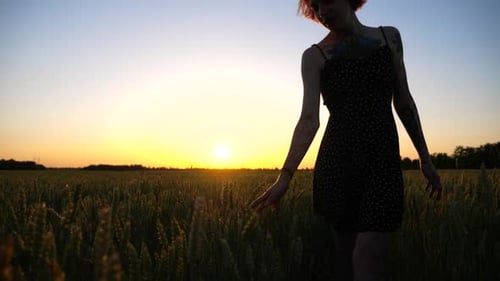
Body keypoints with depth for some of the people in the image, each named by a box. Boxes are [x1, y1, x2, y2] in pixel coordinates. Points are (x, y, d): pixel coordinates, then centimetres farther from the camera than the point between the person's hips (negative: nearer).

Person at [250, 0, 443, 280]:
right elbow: (309, 119, -8)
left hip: (383, 161, 1)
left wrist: (425, 158, 12)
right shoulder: (314, 56, 2)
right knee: (346, 254, 5)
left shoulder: (389, 37, 10)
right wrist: (285, 175, -20)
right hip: (336, 163, -1)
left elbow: (403, 102, 14)